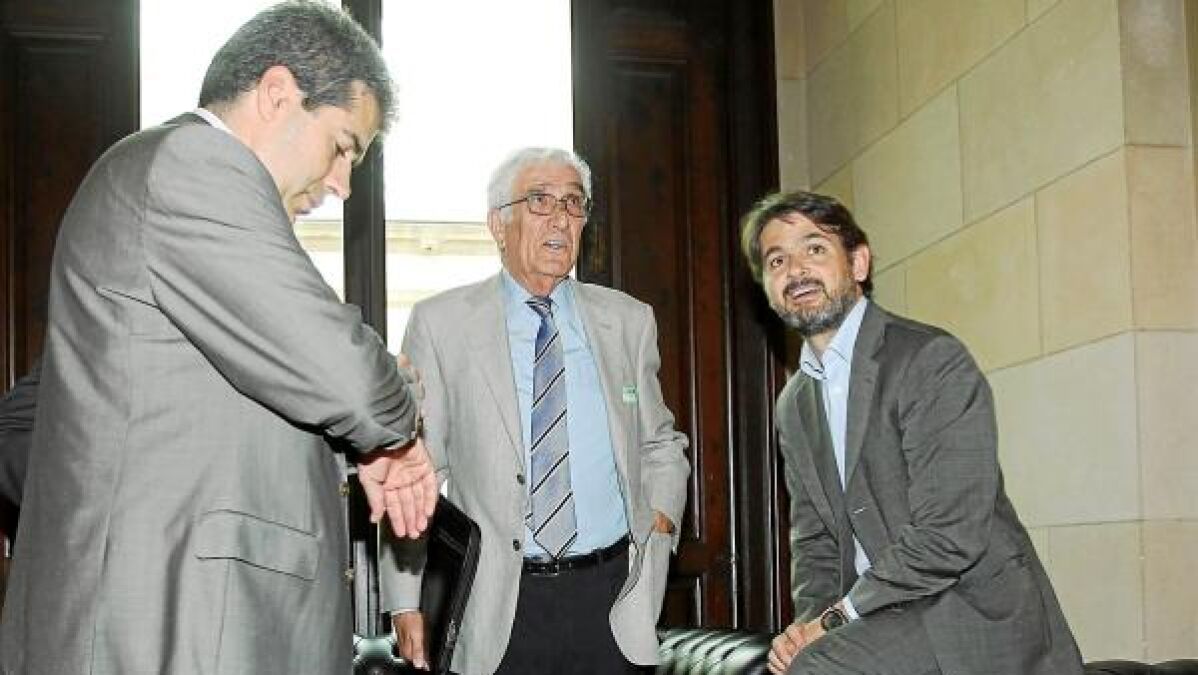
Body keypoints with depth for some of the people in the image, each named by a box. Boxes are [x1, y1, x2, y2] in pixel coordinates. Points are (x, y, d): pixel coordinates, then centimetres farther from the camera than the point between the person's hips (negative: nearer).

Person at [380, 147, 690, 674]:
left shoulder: (629, 321, 7)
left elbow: (661, 444, 19)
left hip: (612, 603, 2)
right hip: (498, 608, -2)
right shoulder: (440, 324, -2)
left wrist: (661, 518, 0)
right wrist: (406, 601, -8)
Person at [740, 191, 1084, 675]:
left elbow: (948, 536, -20)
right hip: (886, 622, 7)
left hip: (974, 620, -7)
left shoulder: (932, 359, -14)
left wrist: (834, 619, -14)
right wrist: (810, 619, -6)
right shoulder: (794, 404, 11)